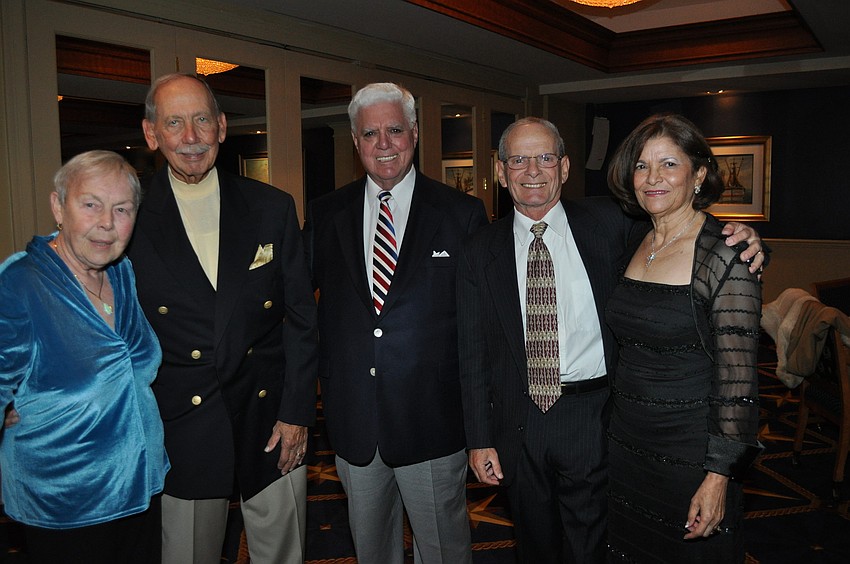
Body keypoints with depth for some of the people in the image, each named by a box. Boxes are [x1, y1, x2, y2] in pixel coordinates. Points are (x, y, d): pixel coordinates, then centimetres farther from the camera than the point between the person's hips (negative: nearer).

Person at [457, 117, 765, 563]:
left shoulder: (607, 222, -3)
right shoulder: (480, 253, -1)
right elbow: (474, 354, 1)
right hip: (518, 424, 1)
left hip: (593, 419, -1)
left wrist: (741, 245, -13)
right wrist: (479, 439, -1)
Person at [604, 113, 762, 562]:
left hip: (690, 453, -6)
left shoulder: (725, 255, -16)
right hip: (626, 442, 6)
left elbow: (736, 376, -17)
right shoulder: (636, 245, 4)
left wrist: (719, 476, -18)